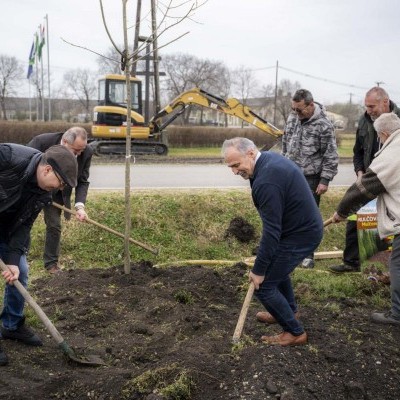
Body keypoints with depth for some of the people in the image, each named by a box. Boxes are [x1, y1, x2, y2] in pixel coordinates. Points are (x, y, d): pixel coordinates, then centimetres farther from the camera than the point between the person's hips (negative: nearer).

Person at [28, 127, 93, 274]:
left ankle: (51, 262, 18)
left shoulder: (86, 152, -23)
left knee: (54, 225, 2)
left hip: (56, 193, 2)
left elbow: (82, 182, -15)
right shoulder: (41, 141, -32)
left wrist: (79, 206, -29)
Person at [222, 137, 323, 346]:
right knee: (276, 266, 30)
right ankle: (289, 311, 47)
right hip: (306, 225, 10)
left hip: (299, 235, -10)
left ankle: (295, 332, 12)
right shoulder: (270, 158, 2)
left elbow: (271, 231, -27)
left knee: (264, 285, -2)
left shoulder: (266, 181, -30)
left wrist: (258, 270, -19)